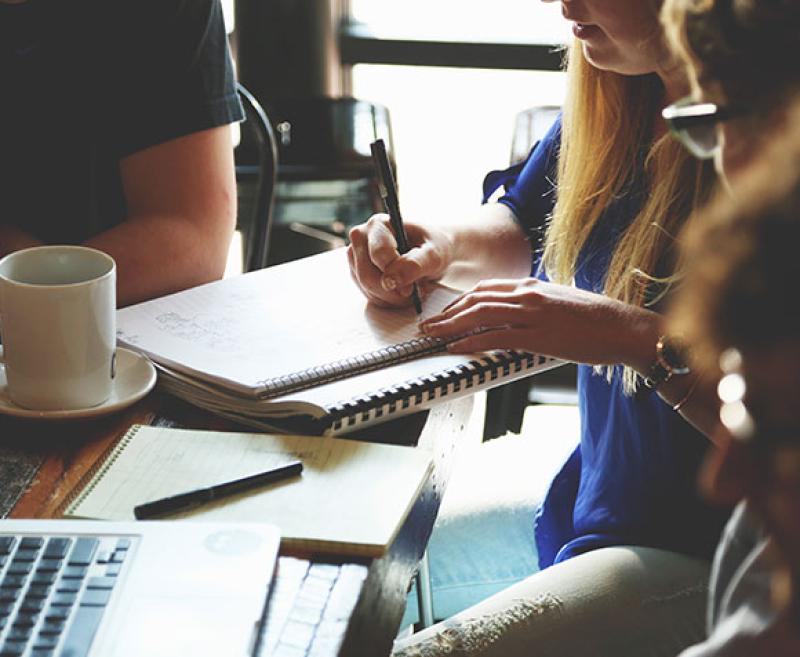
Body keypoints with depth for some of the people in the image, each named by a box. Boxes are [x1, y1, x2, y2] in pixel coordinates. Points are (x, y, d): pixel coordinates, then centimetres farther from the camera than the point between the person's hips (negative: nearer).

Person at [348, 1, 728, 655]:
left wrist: (641, 335, -29)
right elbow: (523, 229, 21)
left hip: (706, 548, -8)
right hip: (588, 498, 8)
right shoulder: (612, 100, 2)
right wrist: (442, 248, 1)